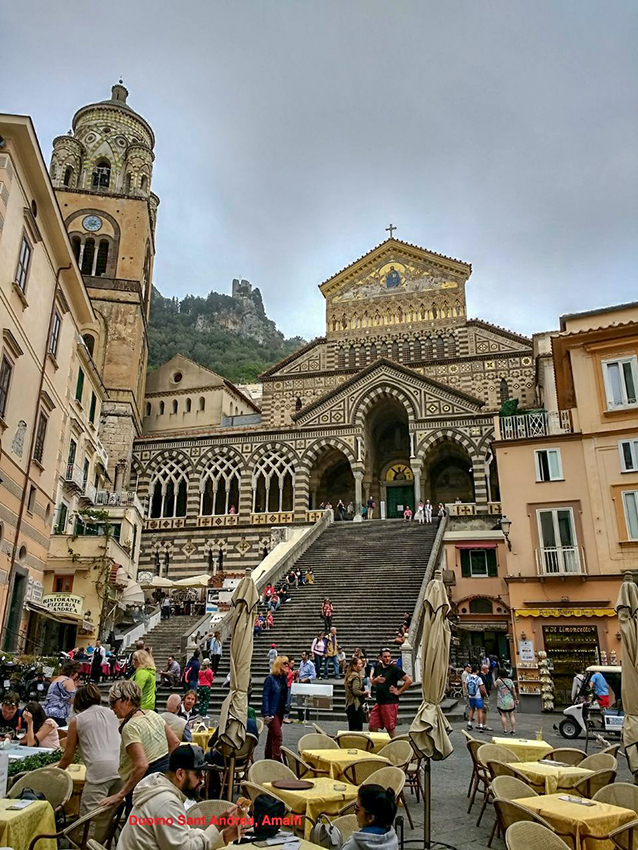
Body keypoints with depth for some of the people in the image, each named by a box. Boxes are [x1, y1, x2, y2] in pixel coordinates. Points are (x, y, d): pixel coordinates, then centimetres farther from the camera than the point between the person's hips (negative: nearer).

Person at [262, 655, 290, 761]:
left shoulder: (284, 678, 8)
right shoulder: (270, 679, -12)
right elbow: (265, 696, -13)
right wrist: (266, 714, -18)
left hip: (280, 711, 7)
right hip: (272, 712, -7)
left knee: (272, 735, 15)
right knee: (277, 735, -12)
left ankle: (267, 758, 25)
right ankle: (277, 759, -8)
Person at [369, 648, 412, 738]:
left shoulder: (394, 669, -7)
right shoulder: (377, 668, 10)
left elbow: (409, 680, -11)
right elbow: (372, 682, 23)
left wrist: (399, 691, -9)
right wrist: (376, 680, 1)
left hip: (390, 703, -6)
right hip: (378, 702, 6)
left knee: (390, 729, 2)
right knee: (372, 727, 5)